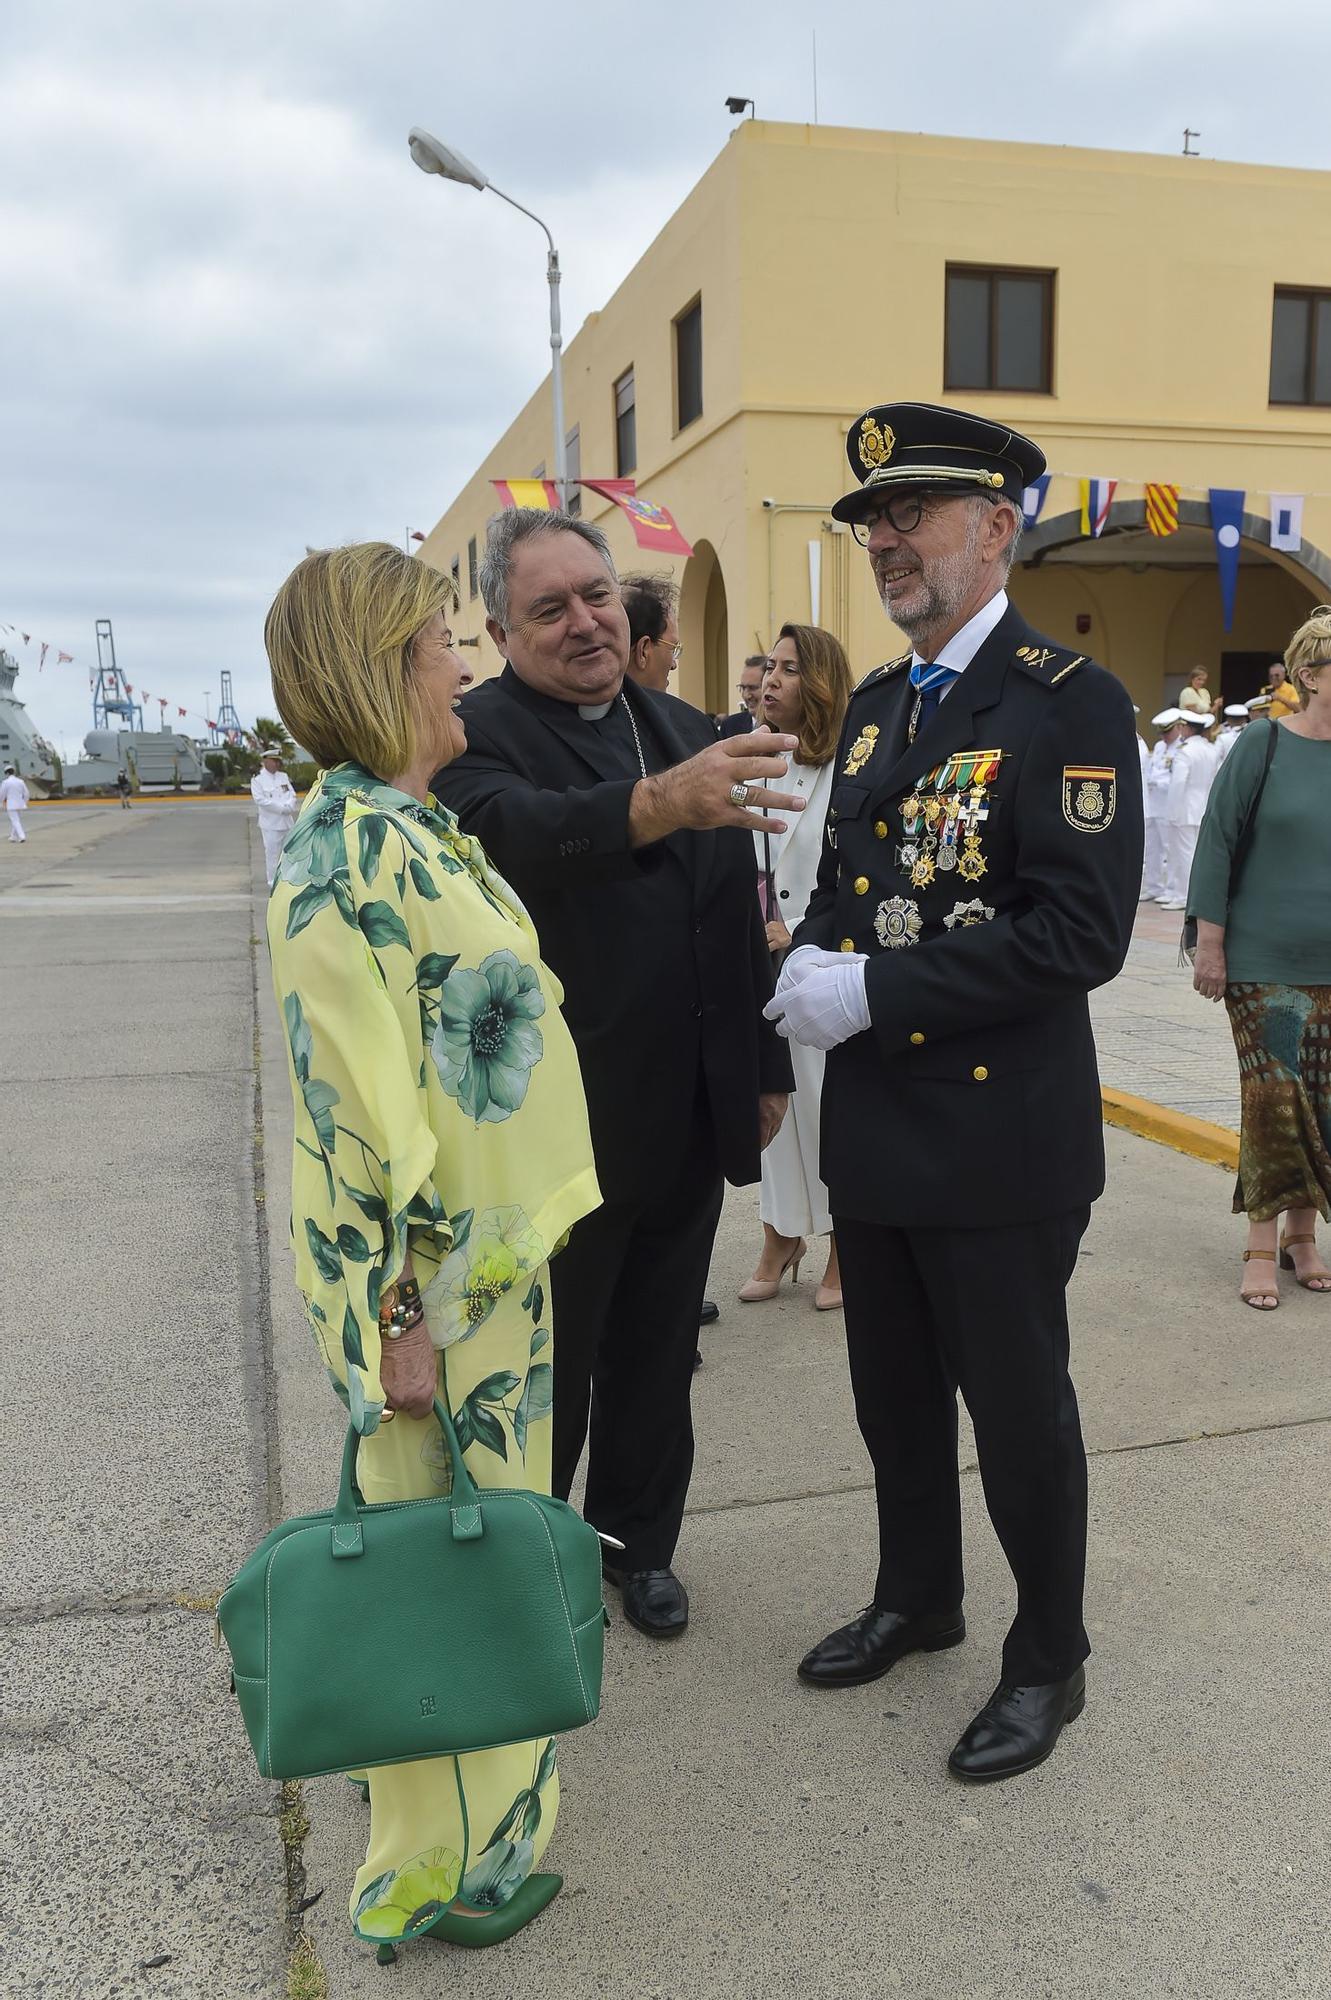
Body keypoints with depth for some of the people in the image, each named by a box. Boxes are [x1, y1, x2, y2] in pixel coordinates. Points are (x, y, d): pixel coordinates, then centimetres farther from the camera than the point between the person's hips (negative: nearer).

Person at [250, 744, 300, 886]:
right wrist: (281, 807, -15)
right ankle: (273, 882, 9)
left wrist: (288, 806, -16)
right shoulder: (257, 779, -6)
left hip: (287, 821, 5)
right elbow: (260, 799, -15)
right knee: (272, 853, -1)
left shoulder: (283, 776, 11)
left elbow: (292, 795, 6)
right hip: (270, 824, -5)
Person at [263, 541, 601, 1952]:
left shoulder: (414, 830, 9)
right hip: (425, 1276, -9)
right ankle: (434, 1868, 30)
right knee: (434, 1552, 7)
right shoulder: (344, 858, -22)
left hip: (492, 1254, 9)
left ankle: (477, 1804, 47)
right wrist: (394, 1315, -20)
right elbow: (350, 1112, -23)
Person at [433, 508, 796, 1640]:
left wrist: (767, 1068, 13)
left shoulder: (688, 733, 8)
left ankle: (639, 1544, 39)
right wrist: (659, 802, -53)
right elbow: (522, 832, -36)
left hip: (690, 1121, 6)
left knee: (657, 1357, 19)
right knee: (549, 1368, 13)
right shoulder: (478, 735, -12)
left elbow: (741, 918, 13)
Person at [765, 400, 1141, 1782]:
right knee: (893, 1391, 21)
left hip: (1002, 1136, -7)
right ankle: (917, 1598, 45)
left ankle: (1048, 1658, 33)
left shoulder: (1070, 705, -14)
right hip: (873, 1125, 7)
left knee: (1018, 1407, 10)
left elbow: (1081, 932, -22)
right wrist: (812, 960, -5)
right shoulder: (874, 707, 11)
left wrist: (875, 988, -23)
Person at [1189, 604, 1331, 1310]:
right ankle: (1263, 1243, 12)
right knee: (1273, 1100, 0)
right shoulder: (1263, 746, -5)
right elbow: (1216, 844, -4)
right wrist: (1210, 946, -7)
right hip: (1267, 966, -3)